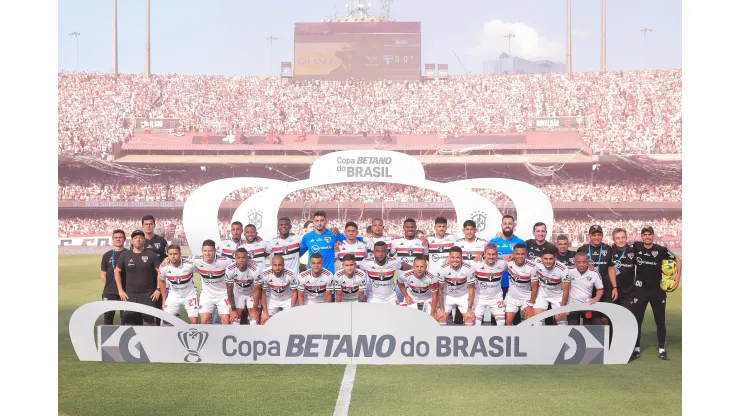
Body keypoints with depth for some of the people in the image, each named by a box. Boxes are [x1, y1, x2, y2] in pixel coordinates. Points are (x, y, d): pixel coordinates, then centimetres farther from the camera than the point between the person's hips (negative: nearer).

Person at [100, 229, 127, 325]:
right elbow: (103, 275, 10)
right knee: (108, 316, 3)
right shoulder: (107, 255, 10)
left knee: (125, 316, 3)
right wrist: (109, 287, 0)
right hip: (109, 293, 1)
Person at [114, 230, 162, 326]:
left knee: (151, 320, -7)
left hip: (148, 294, -2)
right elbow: (117, 272, 12)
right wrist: (120, 290, 5)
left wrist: (158, 289, -6)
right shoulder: (125, 255, 5)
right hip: (130, 295, 2)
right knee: (130, 321, 1)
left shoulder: (151, 255, 0)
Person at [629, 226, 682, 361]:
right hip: (640, 289, 0)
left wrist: (678, 276, -3)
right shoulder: (636, 247, -6)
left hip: (658, 290, 0)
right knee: (636, 319, -1)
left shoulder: (661, 250, -8)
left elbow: (677, 259, 5)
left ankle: (662, 350, 17)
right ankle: (636, 350, 6)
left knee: (660, 321, 8)